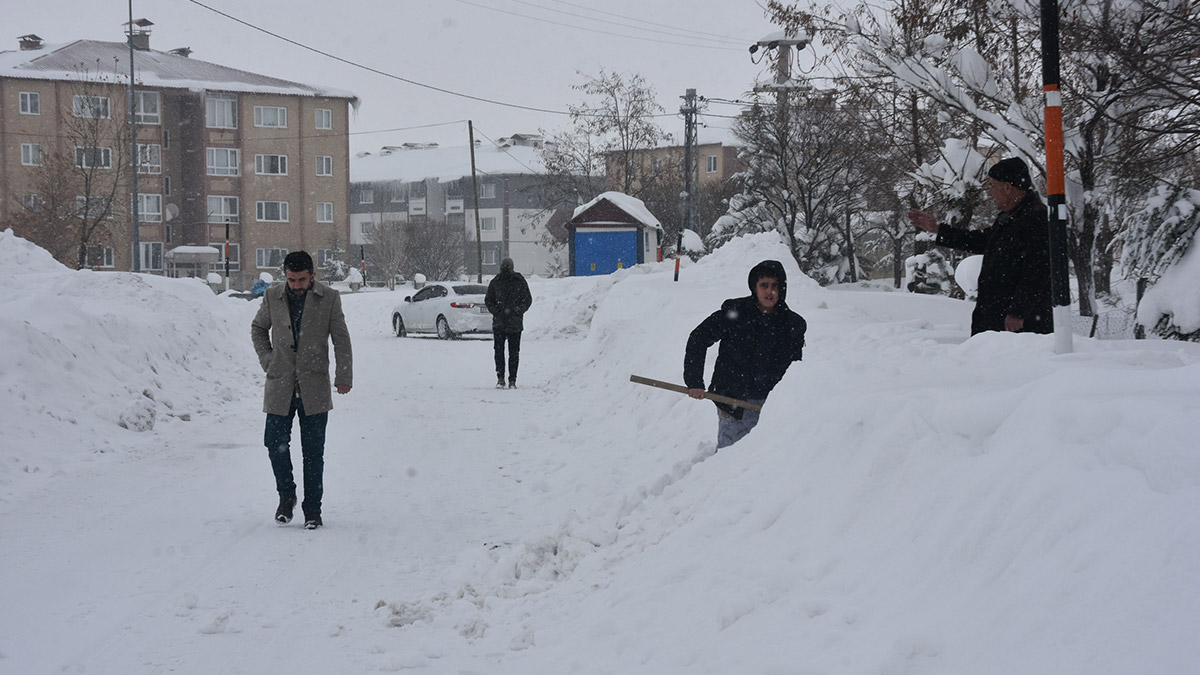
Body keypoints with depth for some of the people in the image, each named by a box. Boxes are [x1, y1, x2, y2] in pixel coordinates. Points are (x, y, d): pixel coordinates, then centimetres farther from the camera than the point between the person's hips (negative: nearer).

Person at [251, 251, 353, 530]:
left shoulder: (329, 298, 0)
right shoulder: (273, 296, 4)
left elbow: (341, 339, 2)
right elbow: (258, 328, 19)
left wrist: (344, 376, -4)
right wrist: (267, 359, 7)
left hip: (314, 387, -1)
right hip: (280, 384, 1)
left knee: (313, 451, 1)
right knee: (276, 444, -3)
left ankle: (312, 509, 10)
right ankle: (286, 496, 20)